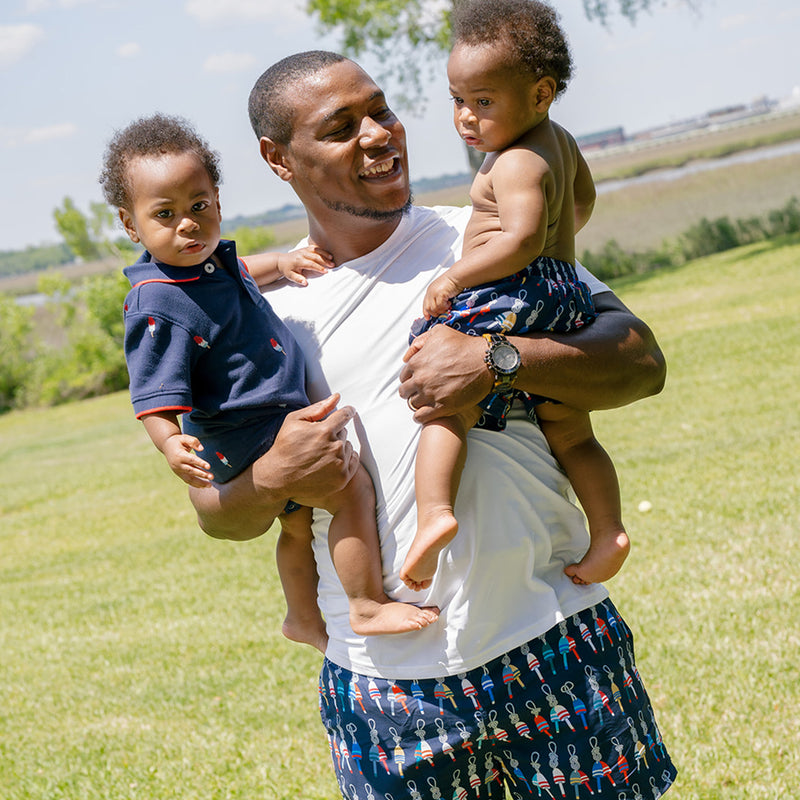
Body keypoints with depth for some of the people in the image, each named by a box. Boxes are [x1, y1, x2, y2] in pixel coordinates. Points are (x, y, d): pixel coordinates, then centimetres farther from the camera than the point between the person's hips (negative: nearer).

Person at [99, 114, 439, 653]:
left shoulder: (211, 257, 2)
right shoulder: (157, 306, -26)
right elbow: (156, 393, -27)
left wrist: (282, 262, 15)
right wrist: (171, 443, -44)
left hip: (284, 416, 10)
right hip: (250, 434, -10)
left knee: (301, 520, 26)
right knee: (351, 487, -18)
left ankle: (304, 619, 46)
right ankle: (369, 606, -8)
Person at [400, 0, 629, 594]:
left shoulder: (516, 164, -14)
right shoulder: (559, 141, 16)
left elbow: (522, 239, -28)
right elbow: (583, 201, 35)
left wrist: (457, 278, -21)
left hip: (513, 296, -10)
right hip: (565, 292, 10)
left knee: (449, 407, -13)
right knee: (571, 434, 17)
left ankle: (435, 512, -30)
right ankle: (608, 531, 15)